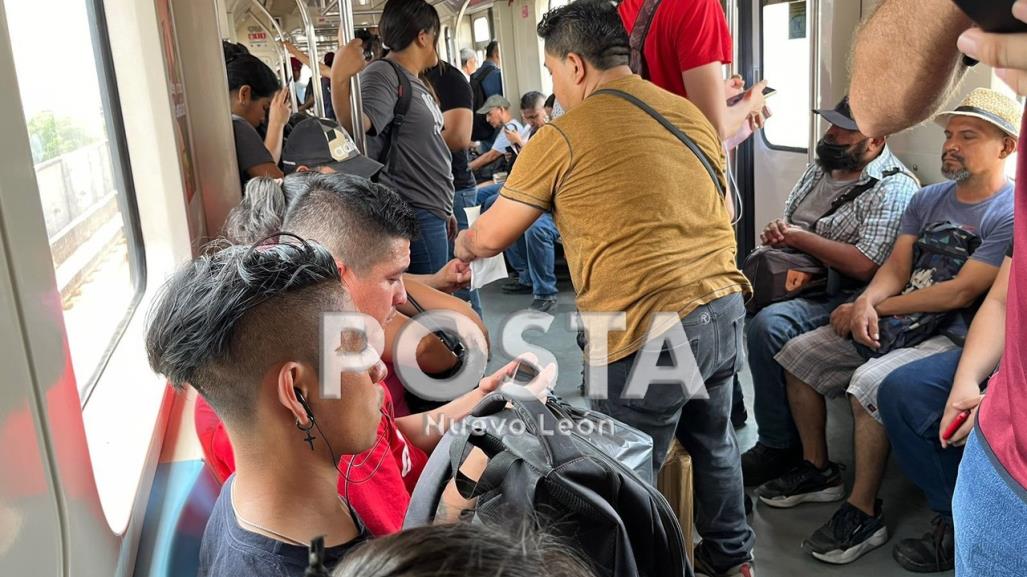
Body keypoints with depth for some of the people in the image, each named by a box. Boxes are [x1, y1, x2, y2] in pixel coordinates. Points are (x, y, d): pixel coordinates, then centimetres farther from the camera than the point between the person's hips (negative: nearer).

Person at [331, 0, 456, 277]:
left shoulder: (415, 82, 17)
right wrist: (339, 78, -46)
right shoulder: (382, 75, -11)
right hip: (413, 215, -10)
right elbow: (354, 125, -29)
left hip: (431, 212, 10)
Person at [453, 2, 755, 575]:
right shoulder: (691, 114, 12)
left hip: (646, 332, -7)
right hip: (724, 310, 8)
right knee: (714, 442, 27)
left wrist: (461, 245, 22)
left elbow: (489, 238, 1)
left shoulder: (562, 137, -7)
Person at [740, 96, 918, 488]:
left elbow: (865, 266, -21)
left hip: (839, 297, -8)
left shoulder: (894, 188, -9)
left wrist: (798, 237, -13)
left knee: (768, 325, -33)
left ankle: (779, 446, -17)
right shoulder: (821, 166, 16)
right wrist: (776, 233, -2)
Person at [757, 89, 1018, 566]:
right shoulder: (928, 199, 12)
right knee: (797, 354, 0)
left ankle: (864, 513, -16)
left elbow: (961, 293, -19)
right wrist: (866, 303, -18)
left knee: (870, 382, -33)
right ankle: (818, 471, 13)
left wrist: (878, 307, -14)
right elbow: (895, 266, 4)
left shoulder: (1010, 215, -12)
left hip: (952, 338, -8)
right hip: (897, 323, 8)